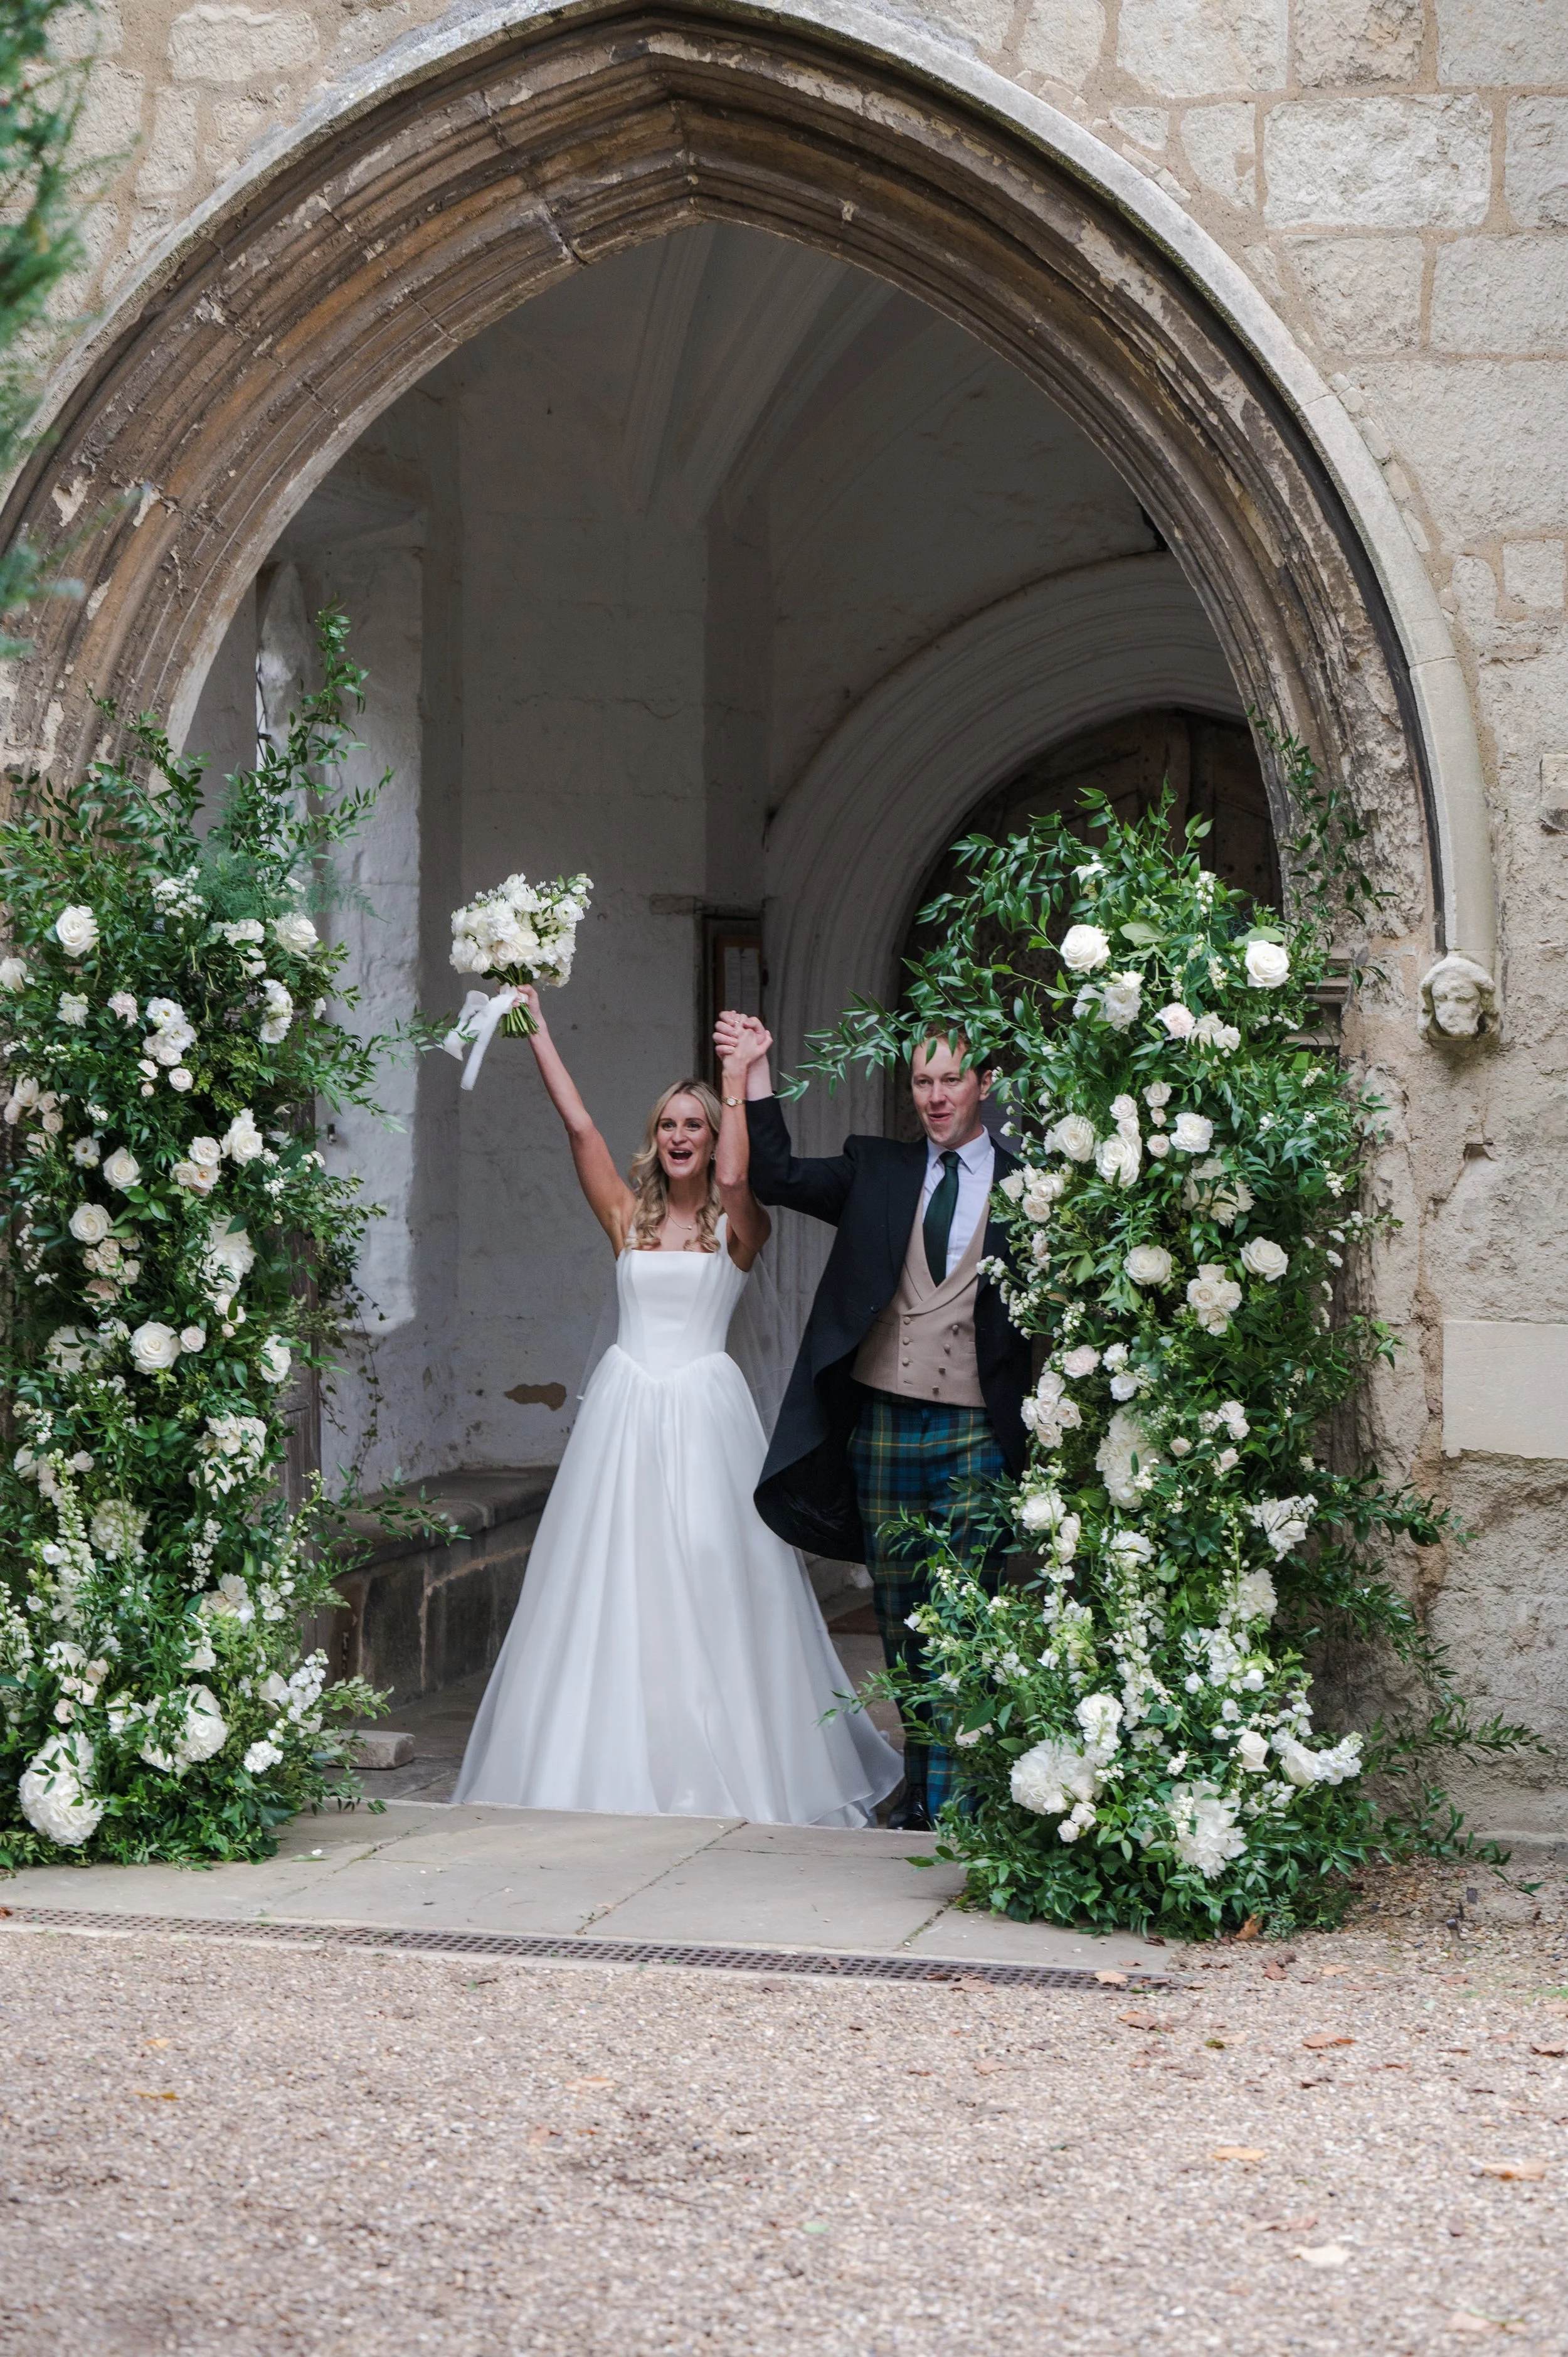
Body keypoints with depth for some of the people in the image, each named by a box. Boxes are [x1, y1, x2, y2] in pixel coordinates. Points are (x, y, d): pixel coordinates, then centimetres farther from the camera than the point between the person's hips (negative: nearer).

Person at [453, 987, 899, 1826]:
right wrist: (536, 1024, 0)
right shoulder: (628, 1216, 9)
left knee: (710, 1582, -2)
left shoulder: (737, 1227, 2)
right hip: (625, 1411, 3)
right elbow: (578, 1126, 3)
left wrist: (738, 1077, -22)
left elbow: (733, 1173, -20)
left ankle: (726, 1765, 6)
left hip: (705, 1410, -3)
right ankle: (621, 1763, 8)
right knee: (615, 1579, 1)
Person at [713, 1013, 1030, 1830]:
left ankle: (949, 1799, -3)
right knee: (899, 1616, 11)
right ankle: (915, 1780, 24)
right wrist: (755, 1078, -2)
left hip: (976, 1433, -3)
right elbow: (779, 1177, 4)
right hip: (881, 1426, 3)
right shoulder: (876, 1171, 12)